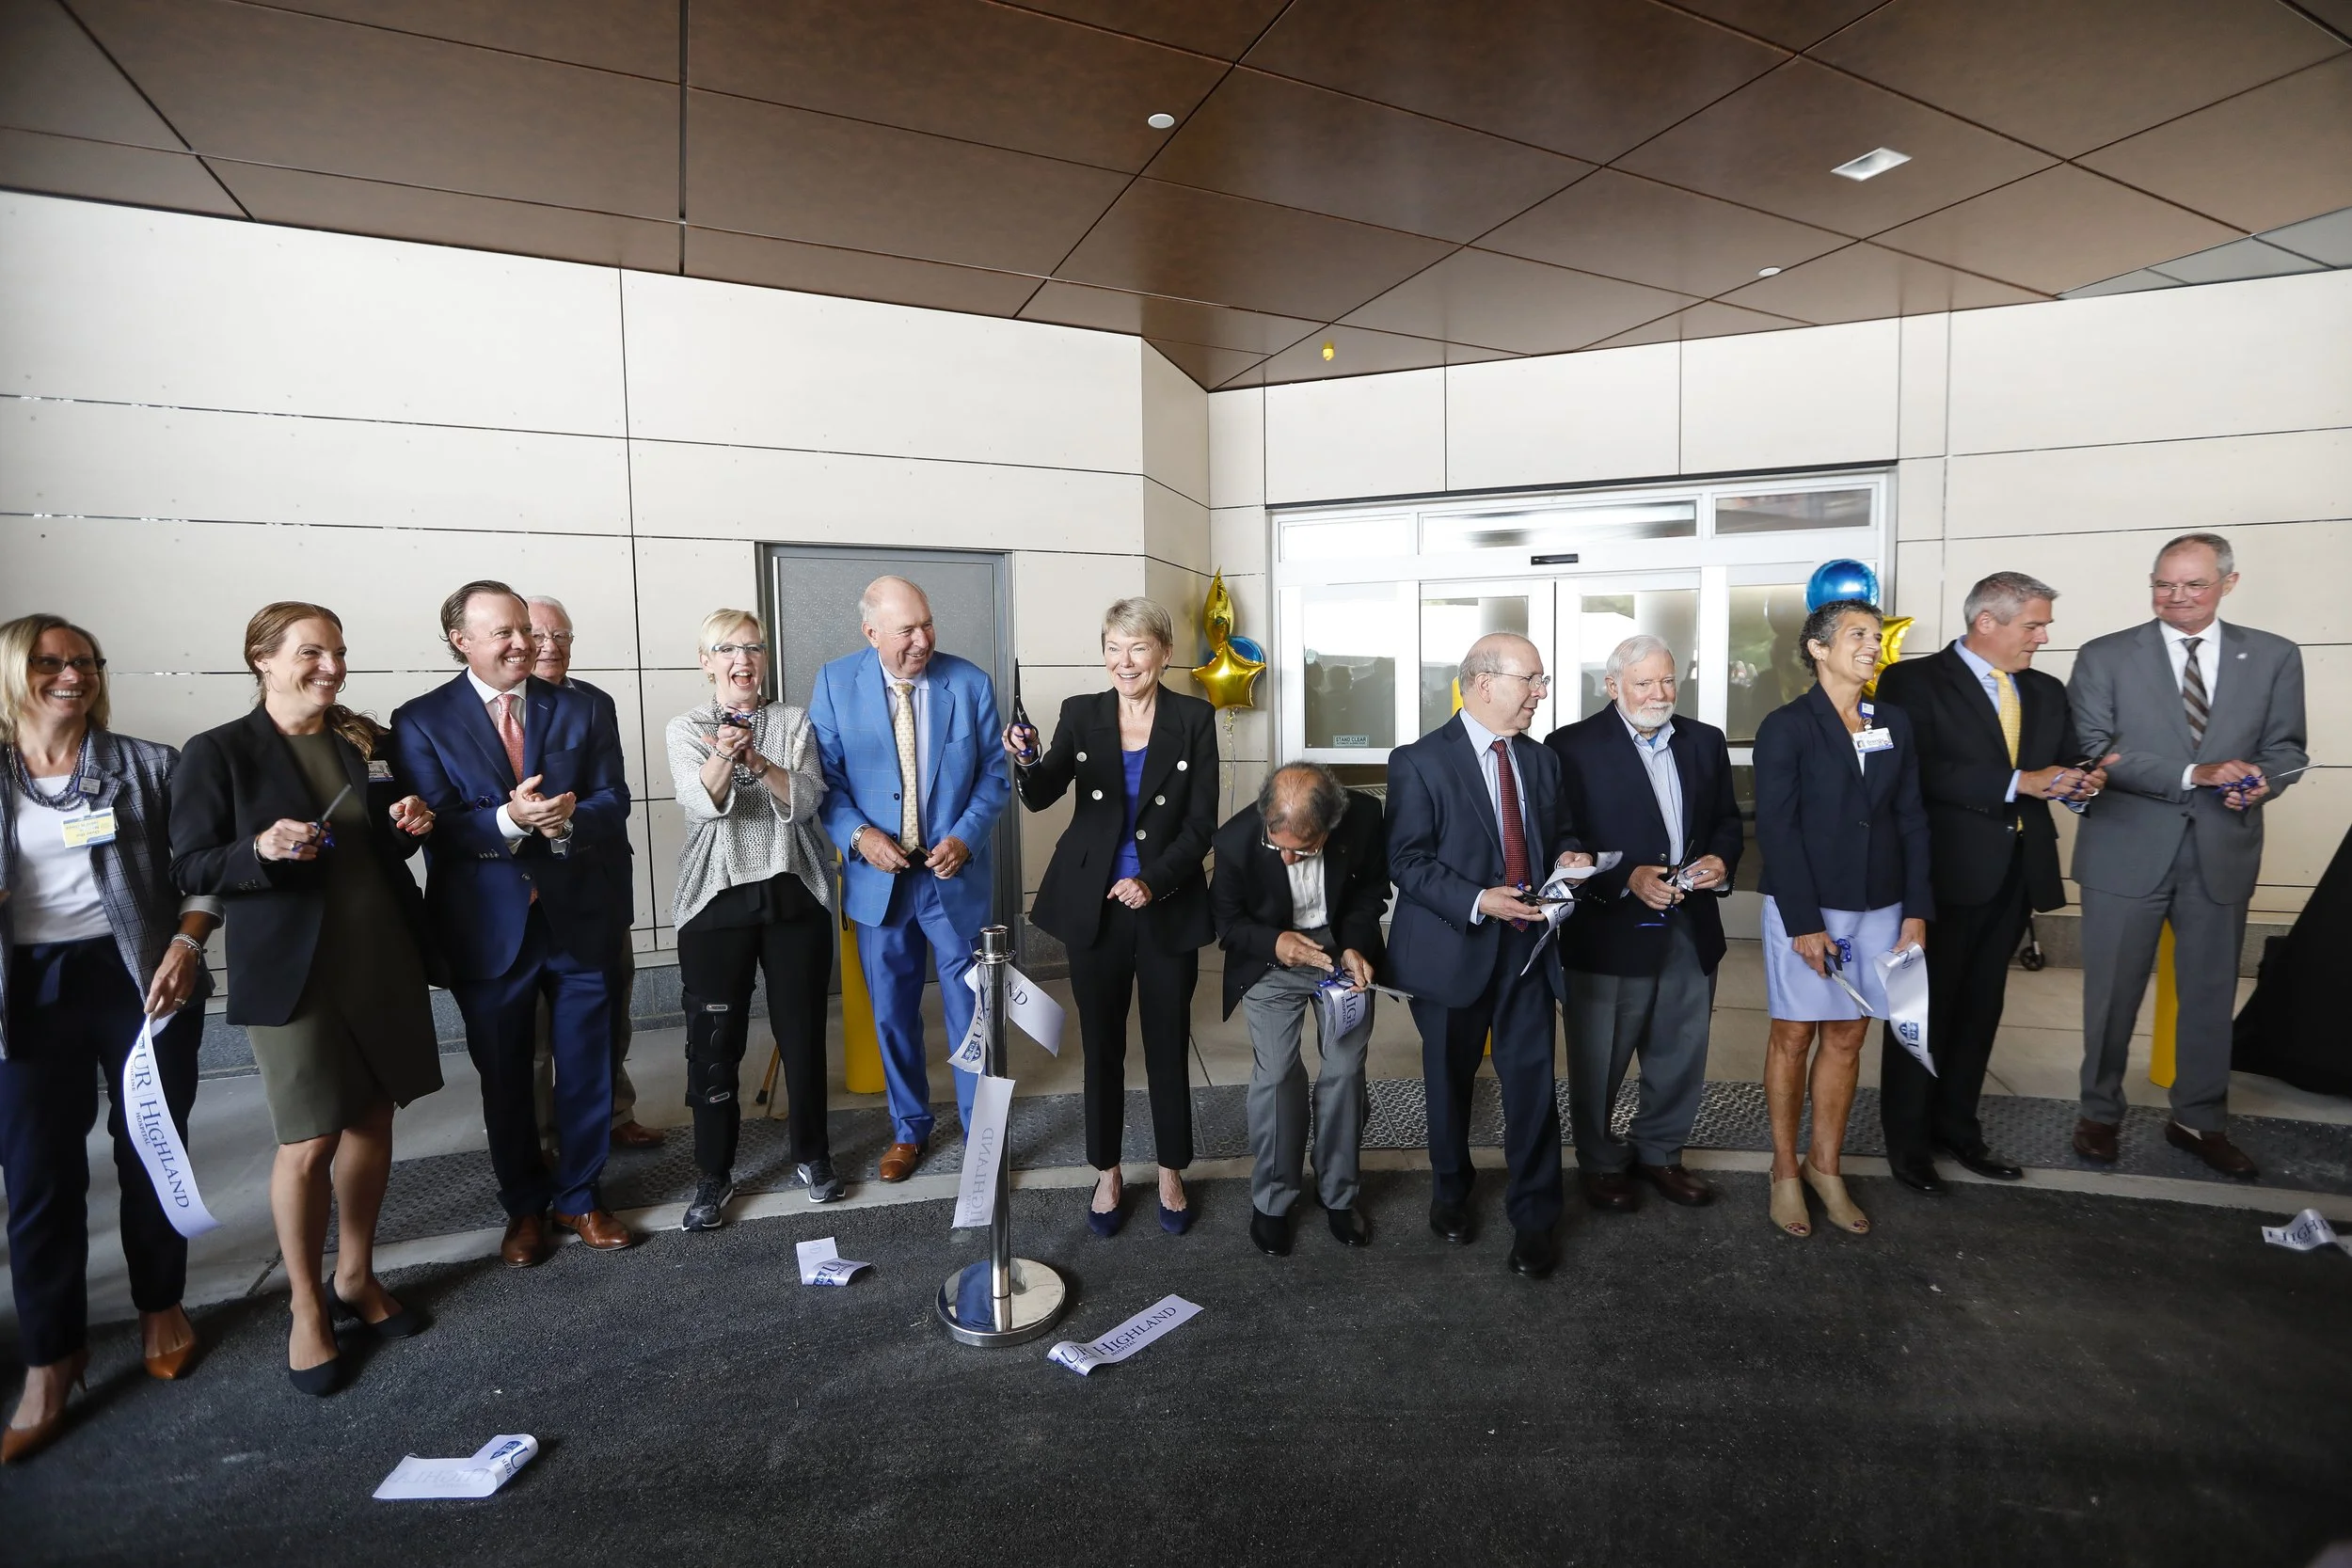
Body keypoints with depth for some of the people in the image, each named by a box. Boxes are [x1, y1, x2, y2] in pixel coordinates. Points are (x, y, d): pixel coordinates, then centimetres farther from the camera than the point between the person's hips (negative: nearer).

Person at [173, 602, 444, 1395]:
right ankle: (307, 1308, 21)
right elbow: (191, 868, -5)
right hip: (294, 973, -4)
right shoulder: (218, 752, -5)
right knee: (309, 1142, 0)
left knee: (372, 1121, 13)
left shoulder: (371, 742, 8)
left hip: (385, 963, 5)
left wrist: (411, 825, -4)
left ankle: (357, 1276, 32)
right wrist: (261, 849, -24)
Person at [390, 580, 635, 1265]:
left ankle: (579, 1197, 31)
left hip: (579, 918, 1)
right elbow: (433, 824, -11)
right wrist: (508, 820, -29)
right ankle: (524, 1207, 34)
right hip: (488, 929, -1)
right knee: (504, 1079, 14)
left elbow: (612, 800, -3)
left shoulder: (581, 710, 4)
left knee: (587, 1071, 11)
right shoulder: (421, 721, -2)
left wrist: (568, 822, -24)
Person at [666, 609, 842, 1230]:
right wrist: (722, 758, -34)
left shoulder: (794, 722, 5)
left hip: (795, 894, 1)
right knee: (714, 1041, 4)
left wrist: (760, 761, -24)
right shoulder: (686, 729, 3)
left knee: (803, 1031, 9)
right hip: (717, 900, -1)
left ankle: (811, 1154, 28)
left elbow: (808, 801, -8)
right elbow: (699, 804, -14)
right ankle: (714, 1175, 22)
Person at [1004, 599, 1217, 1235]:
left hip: (1167, 906, -1)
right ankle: (1106, 1173, 31)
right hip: (1093, 907, 1)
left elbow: (1201, 823, -5)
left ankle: (1171, 1172, 31)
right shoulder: (1081, 714, 0)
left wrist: (1155, 882, -18)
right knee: (1101, 1045, 12)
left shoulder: (1193, 719, -3)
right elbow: (1040, 797, -9)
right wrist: (1028, 761, -30)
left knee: (1168, 1045, 11)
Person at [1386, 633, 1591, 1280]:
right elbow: (1407, 861, -14)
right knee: (1450, 1081, 16)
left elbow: (1558, 834, 20)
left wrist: (1569, 856, -4)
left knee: (1533, 1084, 2)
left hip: (1527, 946, 4)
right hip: (1453, 950, -3)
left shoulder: (1542, 761, 8)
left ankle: (1532, 1217, 22)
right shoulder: (1419, 762, -10)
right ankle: (1450, 1190, 39)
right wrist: (1476, 901, -26)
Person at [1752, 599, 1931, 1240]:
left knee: (1847, 1038, 11)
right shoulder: (1786, 726, -7)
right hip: (1805, 905, -4)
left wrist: (1917, 910, 1)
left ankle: (1825, 1166, 25)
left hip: (1879, 907, 5)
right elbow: (1776, 829, -11)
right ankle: (1785, 1171, 19)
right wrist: (1804, 922, -15)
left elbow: (1912, 821, 8)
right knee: (1794, 1037, 6)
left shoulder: (1895, 724, 9)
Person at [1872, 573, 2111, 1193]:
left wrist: (2080, 783, -9)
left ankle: (1956, 1125, 29)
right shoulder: (1914, 681, -9)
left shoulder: (2046, 692, 14)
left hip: (2015, 873, 7)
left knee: (1981, 1006, 15)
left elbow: (2065, 767, 14)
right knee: (1925, 1006, 3)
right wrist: (2017, 783, -22)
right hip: (1944, 872, -7)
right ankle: (1907, 1138, 16)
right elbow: (1917, 771, -20)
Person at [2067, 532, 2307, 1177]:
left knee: (2210, 992, 14)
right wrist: (2193, 774, -20)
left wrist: (2261, 780, -15)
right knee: (2112, 993, 7)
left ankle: (2200, 1120, 31)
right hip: (2127, 851, -2)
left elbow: (2286, 749, 7)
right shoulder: (2105, 657, -2)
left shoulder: (2275, 657, 6)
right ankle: (2100, 1113, 24)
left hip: (2222, 853, 3)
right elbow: (2093, 751, -10)